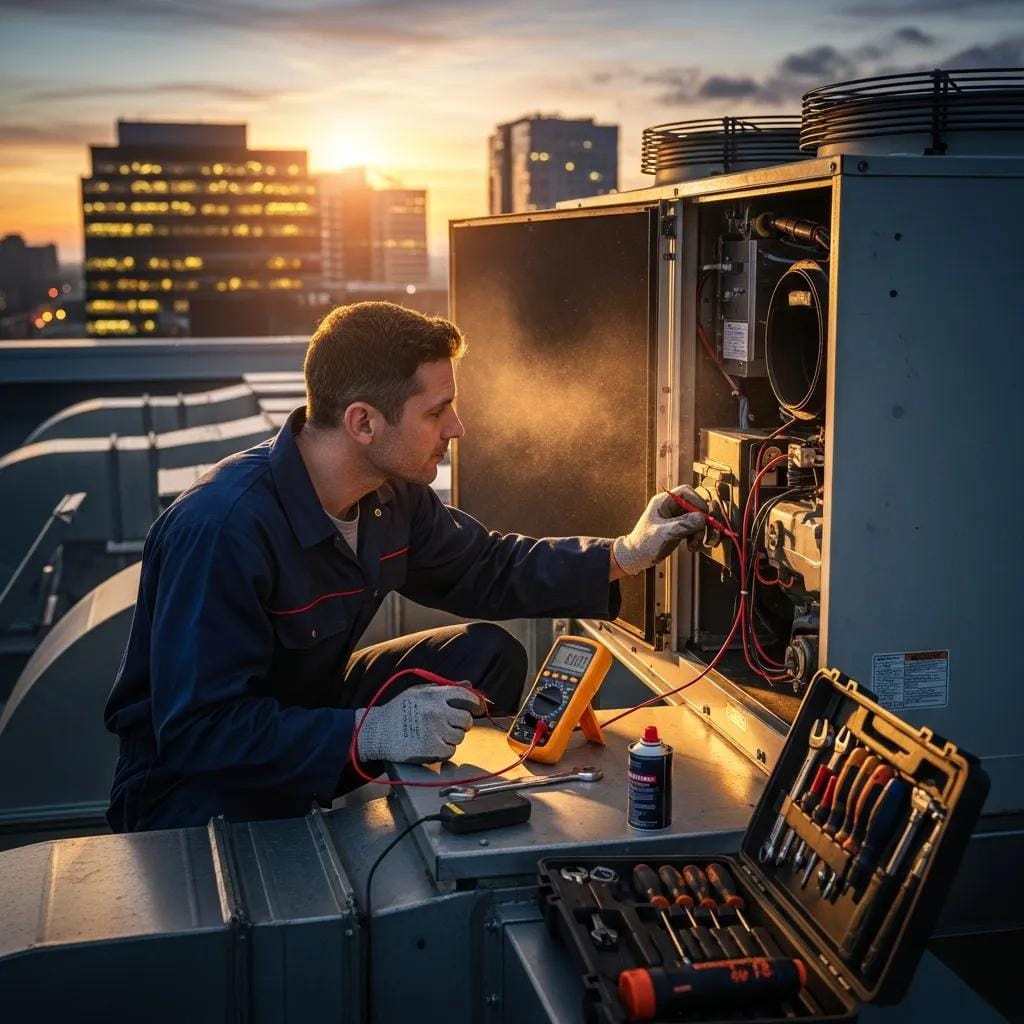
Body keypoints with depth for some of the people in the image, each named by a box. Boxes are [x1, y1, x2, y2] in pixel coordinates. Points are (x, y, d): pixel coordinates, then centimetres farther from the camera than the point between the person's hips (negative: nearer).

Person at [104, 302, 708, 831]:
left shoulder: (393, 496, -6)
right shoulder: (224, 528, -33)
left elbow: (486, 569, 11)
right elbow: (196, 729, -33)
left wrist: (625, 555, 1)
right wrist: (369, 732, -37)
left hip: (310, 710, 8)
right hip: (191, 779, -7)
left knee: (489, 655, -3)